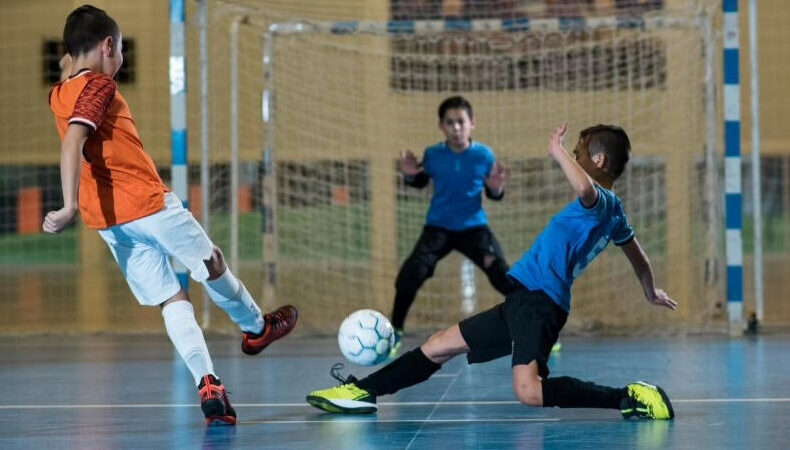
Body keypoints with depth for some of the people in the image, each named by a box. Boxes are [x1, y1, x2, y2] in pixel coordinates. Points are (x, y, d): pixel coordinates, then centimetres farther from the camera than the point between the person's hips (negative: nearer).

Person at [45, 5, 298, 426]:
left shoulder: (59, 95, 10)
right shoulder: (98, 86, -13)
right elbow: (72, 143, -27)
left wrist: (72, 61, 24)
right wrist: (70, 206, -35)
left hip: (109, 222, 7)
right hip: (149, 203, -7)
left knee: (173, 301, 7)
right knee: (212, 265, 18)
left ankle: (206, 384, -7)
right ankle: (256, 327, 39)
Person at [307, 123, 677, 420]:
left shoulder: (601, 201, -11)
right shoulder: (613, 213, 19)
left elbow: (585, 188, -37)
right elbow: (638, 257, 35)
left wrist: (558, 151, -21)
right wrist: (652, 293, 54)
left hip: (538, 300, -11)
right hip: (525, 301, 11)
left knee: (529, 391, -29)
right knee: (439, 346, 17)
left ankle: (630, 398, -22)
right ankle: (362, 391, 27)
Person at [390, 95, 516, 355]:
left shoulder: (484, 155, -8)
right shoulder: (432, 155, -7)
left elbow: (494, 195, 2)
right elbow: (421, 182, 12)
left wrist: (496, 188, -22)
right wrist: (410, 175, -11)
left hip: (474, 227, 0)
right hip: (438, 228, 1)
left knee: (502, 274, -14)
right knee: (411, 273, -16)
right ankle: (394, 333, 3)